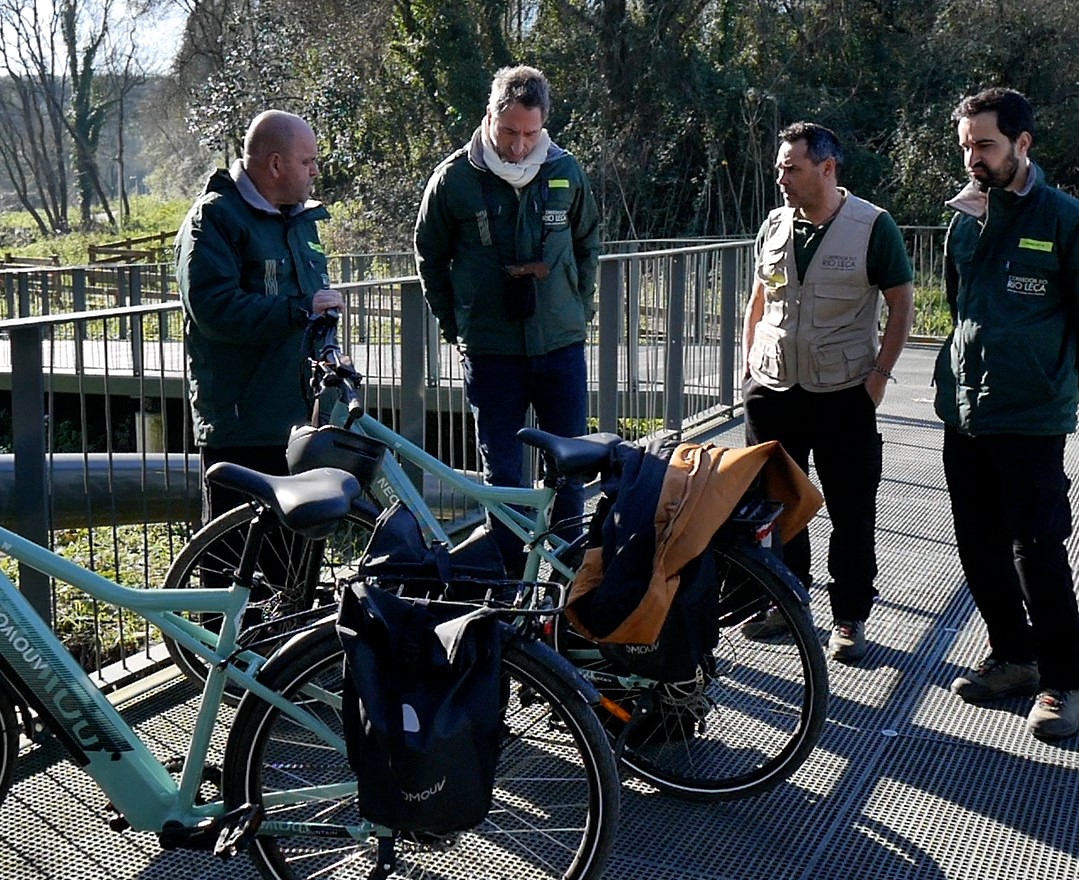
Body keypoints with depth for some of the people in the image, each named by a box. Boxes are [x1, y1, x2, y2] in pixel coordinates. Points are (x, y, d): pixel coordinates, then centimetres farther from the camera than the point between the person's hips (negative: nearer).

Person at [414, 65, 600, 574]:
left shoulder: (565, 172, 2)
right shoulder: (454, 178, -4)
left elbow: (587, 242, 18)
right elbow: (430, 256, 9)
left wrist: (581, 308, 12)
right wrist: (452, 326, 7)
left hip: (561, 345, 2)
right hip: (489, 351, -2)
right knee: (501, 473, 5)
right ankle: (511, 579, 15)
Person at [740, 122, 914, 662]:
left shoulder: (873, 226, -6)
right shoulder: (774, 227, 8)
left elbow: (901, 304, -3)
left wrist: (879, 374, -9)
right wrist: (750, 364, 9)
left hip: (844, 395, -4)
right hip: (773, 392, 5)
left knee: (852, 514, 2)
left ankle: (850, 618, 14)